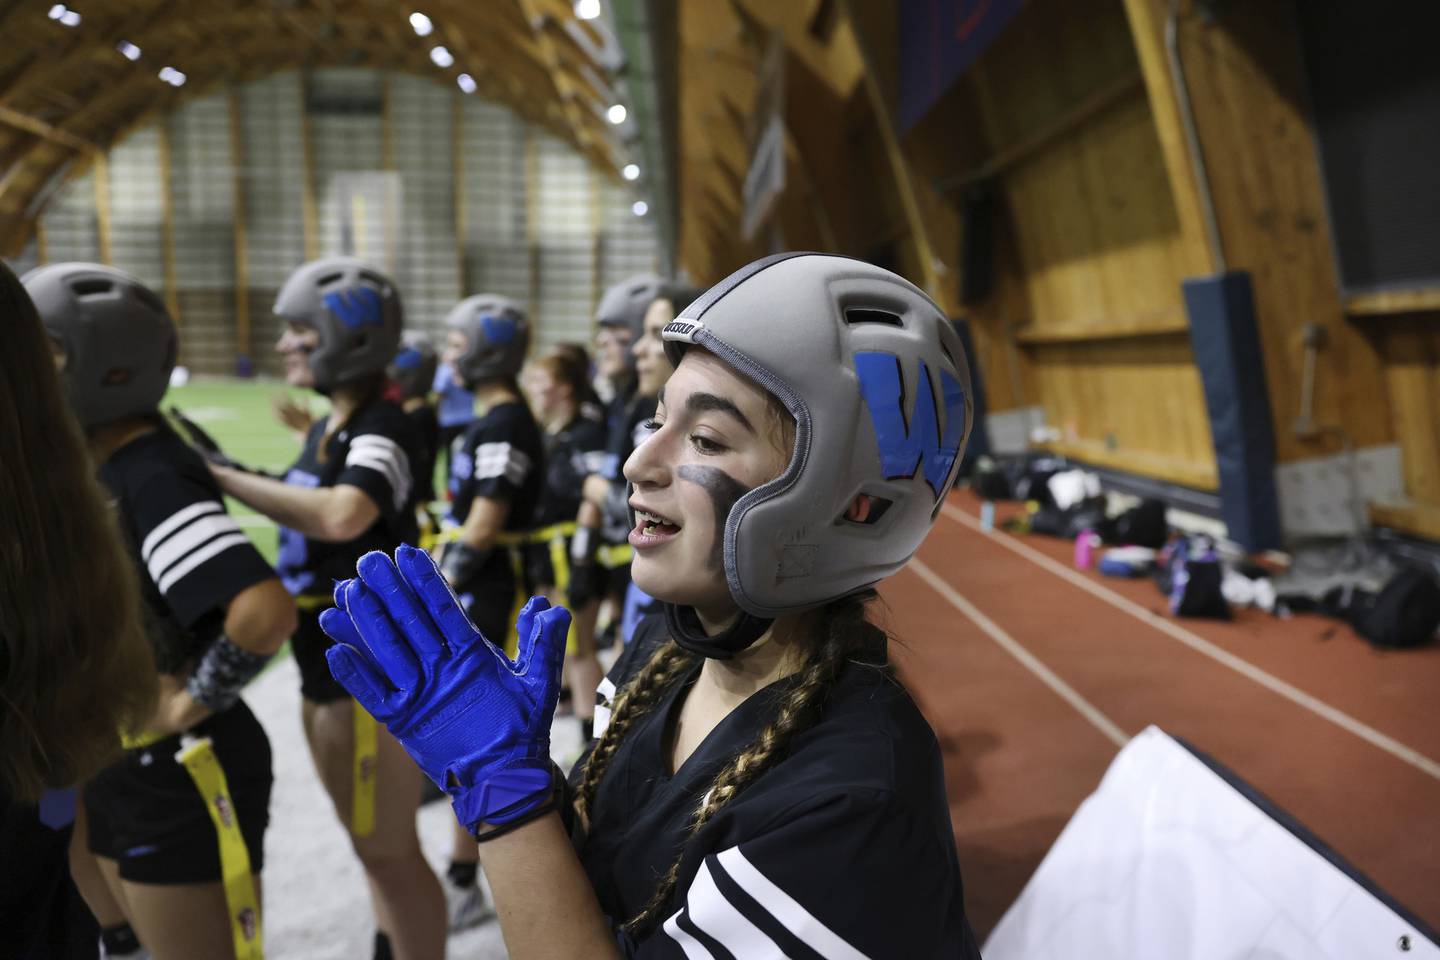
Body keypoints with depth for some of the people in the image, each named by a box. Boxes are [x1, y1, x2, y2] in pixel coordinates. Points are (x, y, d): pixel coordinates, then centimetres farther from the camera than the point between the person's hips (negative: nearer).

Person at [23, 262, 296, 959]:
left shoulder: (153, 479, -24)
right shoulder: (91, 465, 3)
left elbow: (266, 613, -38)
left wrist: (190, 705, -23)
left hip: (179, 777, -9)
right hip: (105, 766, 9)